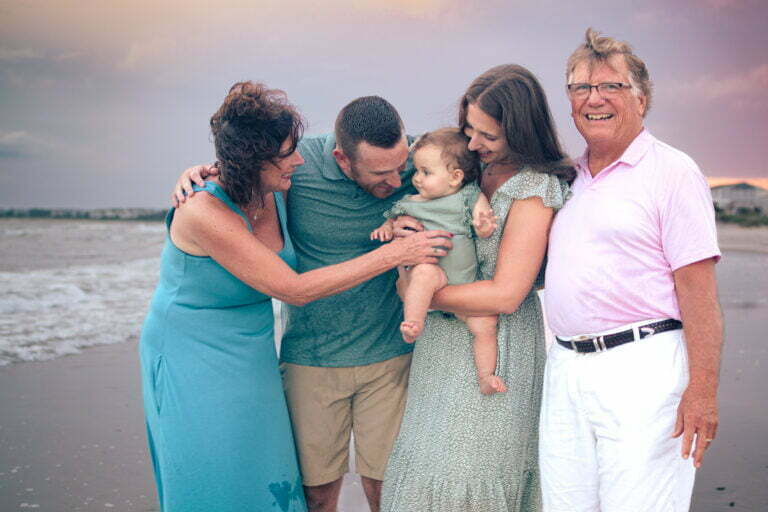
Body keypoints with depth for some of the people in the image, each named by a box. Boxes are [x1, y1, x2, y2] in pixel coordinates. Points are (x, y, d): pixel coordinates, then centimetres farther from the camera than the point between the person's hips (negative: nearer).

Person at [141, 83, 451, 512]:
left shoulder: (277, 195, -8)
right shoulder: (203, 213, -28)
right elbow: (295, 289, -27)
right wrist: (393, 255, -27)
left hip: (253, 359, 6)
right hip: (191, 363, -6)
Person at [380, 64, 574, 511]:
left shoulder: (535, 188, -16)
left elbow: (505, 295, -20)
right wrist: (399, 224, -6)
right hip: (444, 340, 7)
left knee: (466, 475, 2)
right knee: (427, 465, 14)